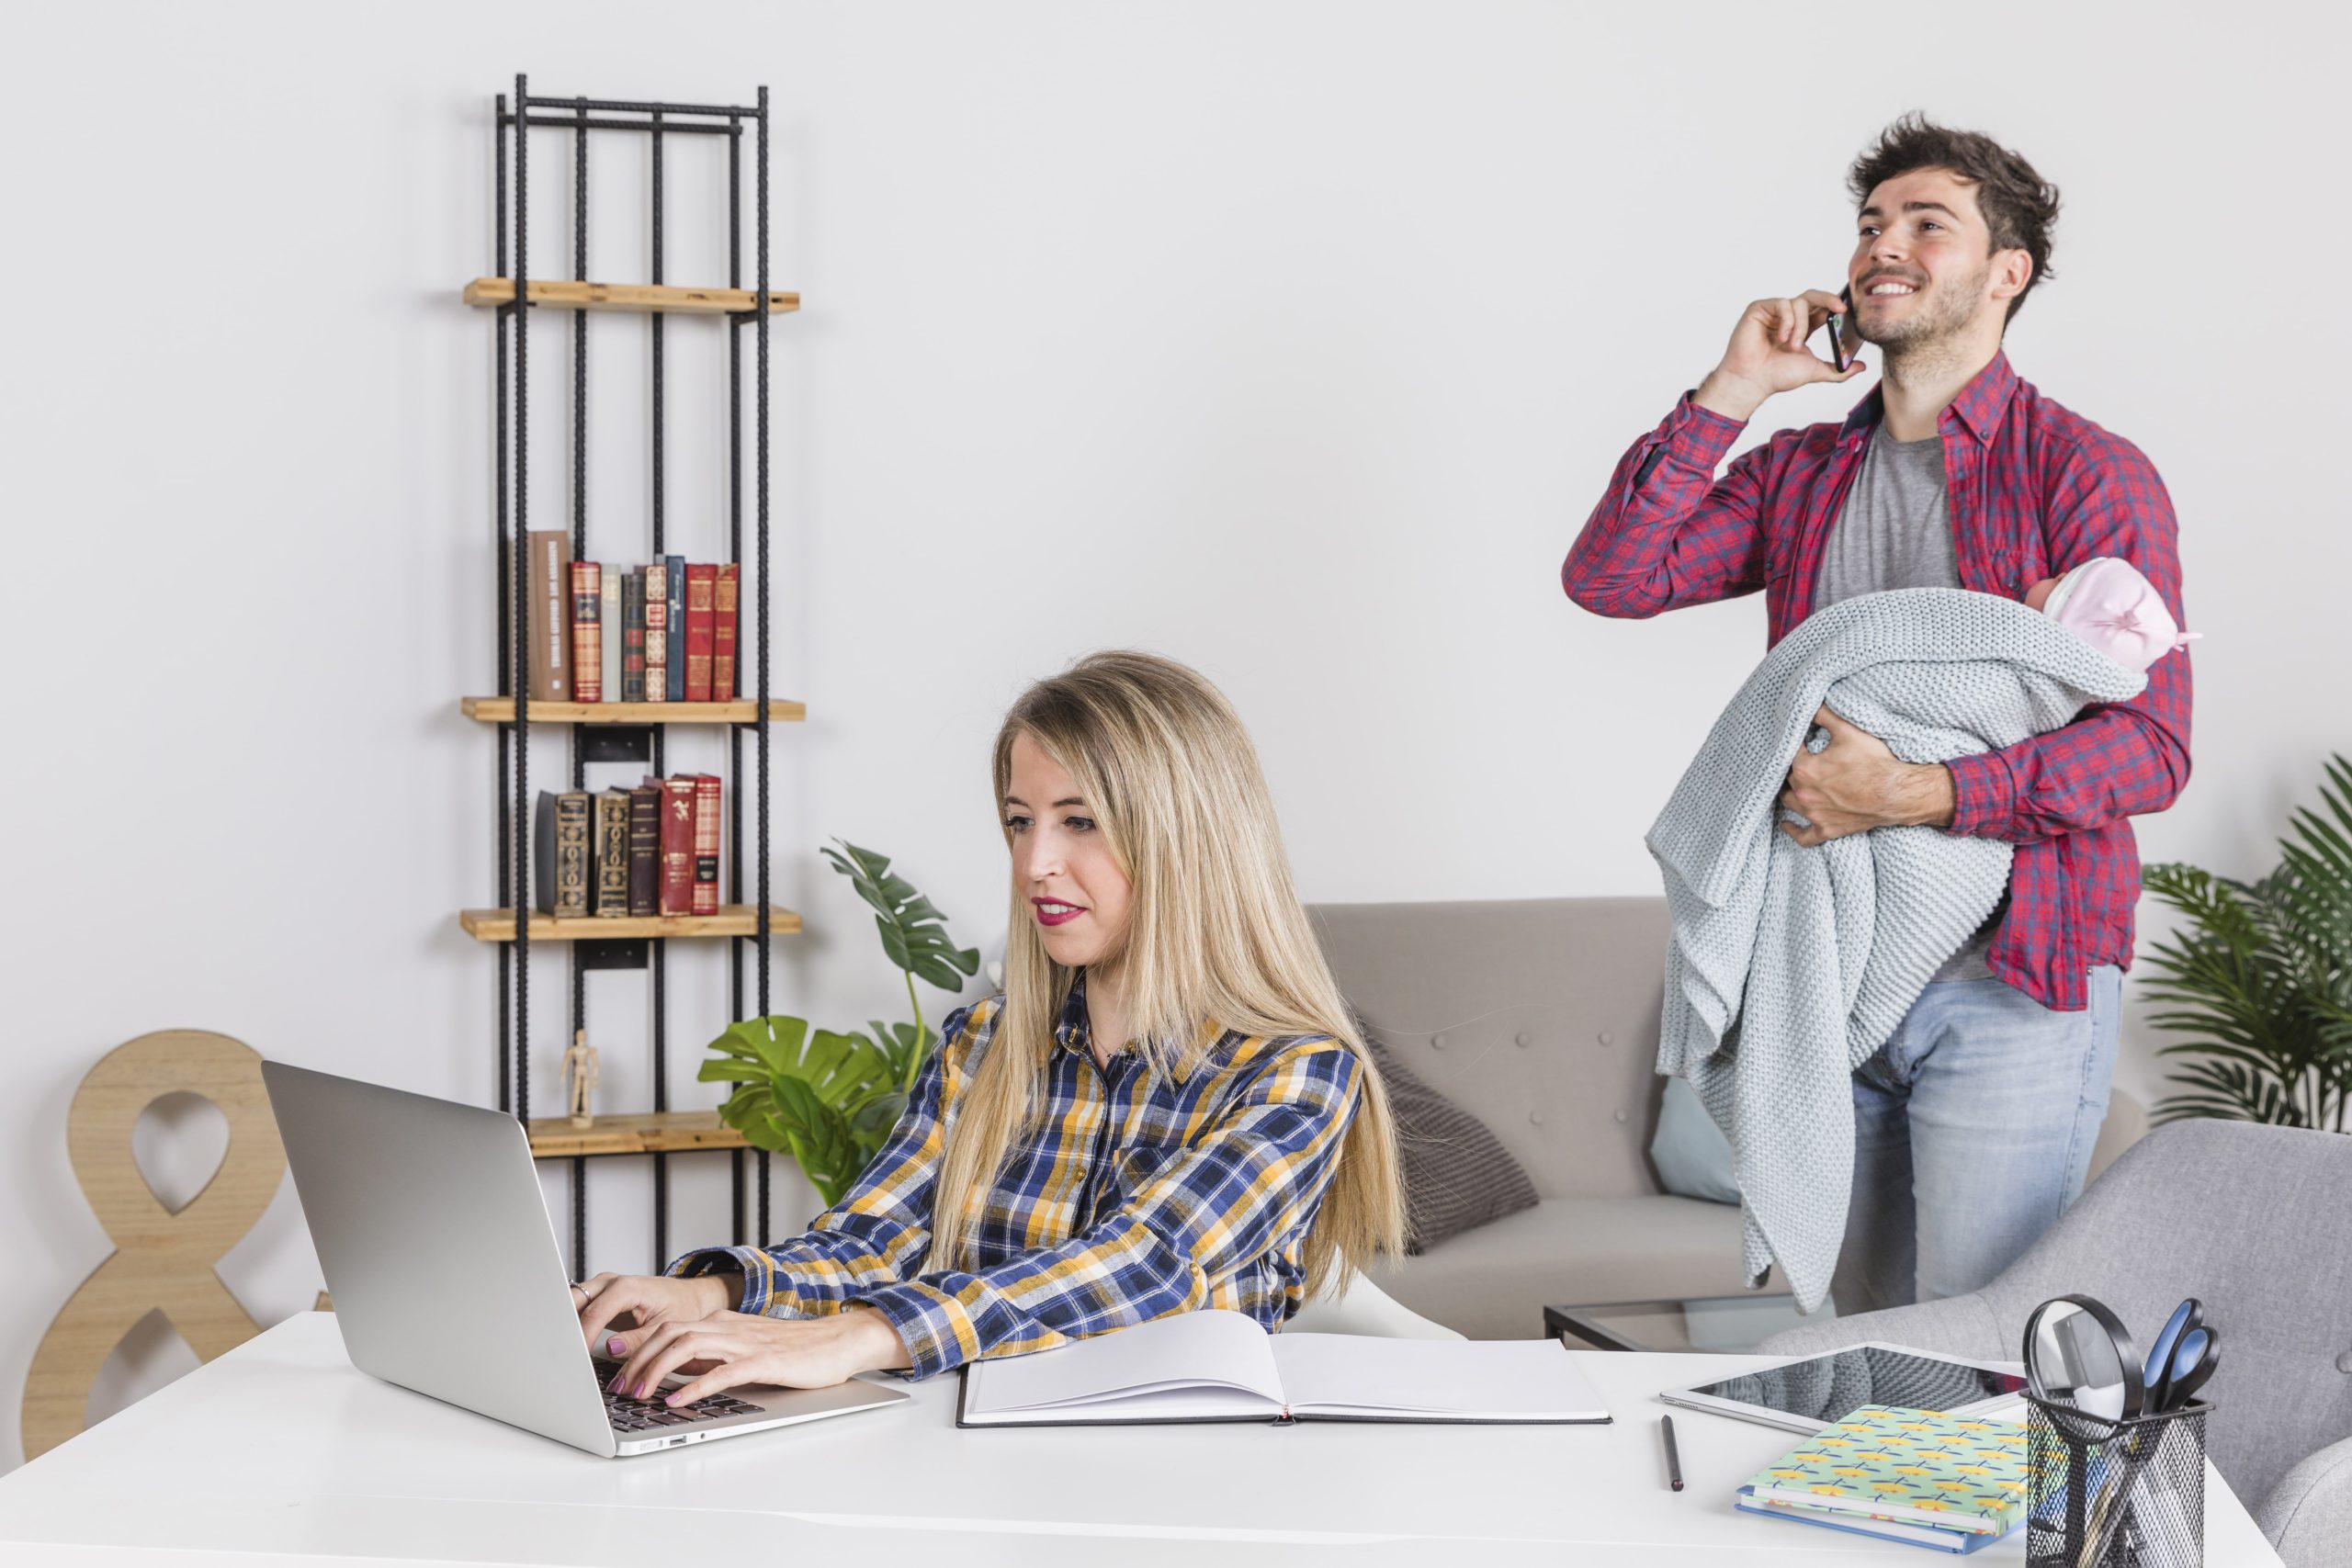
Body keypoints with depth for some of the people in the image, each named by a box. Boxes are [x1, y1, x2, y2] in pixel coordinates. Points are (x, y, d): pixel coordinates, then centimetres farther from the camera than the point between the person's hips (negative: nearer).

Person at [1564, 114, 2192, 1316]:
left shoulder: (2088, 475, -5)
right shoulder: (1798, 473, 12)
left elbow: (2151, 747, -13)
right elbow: (1608, 577, 0)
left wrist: (1915, 793, -23)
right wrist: (1730, 391, -3)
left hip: (2008, 987, -5)